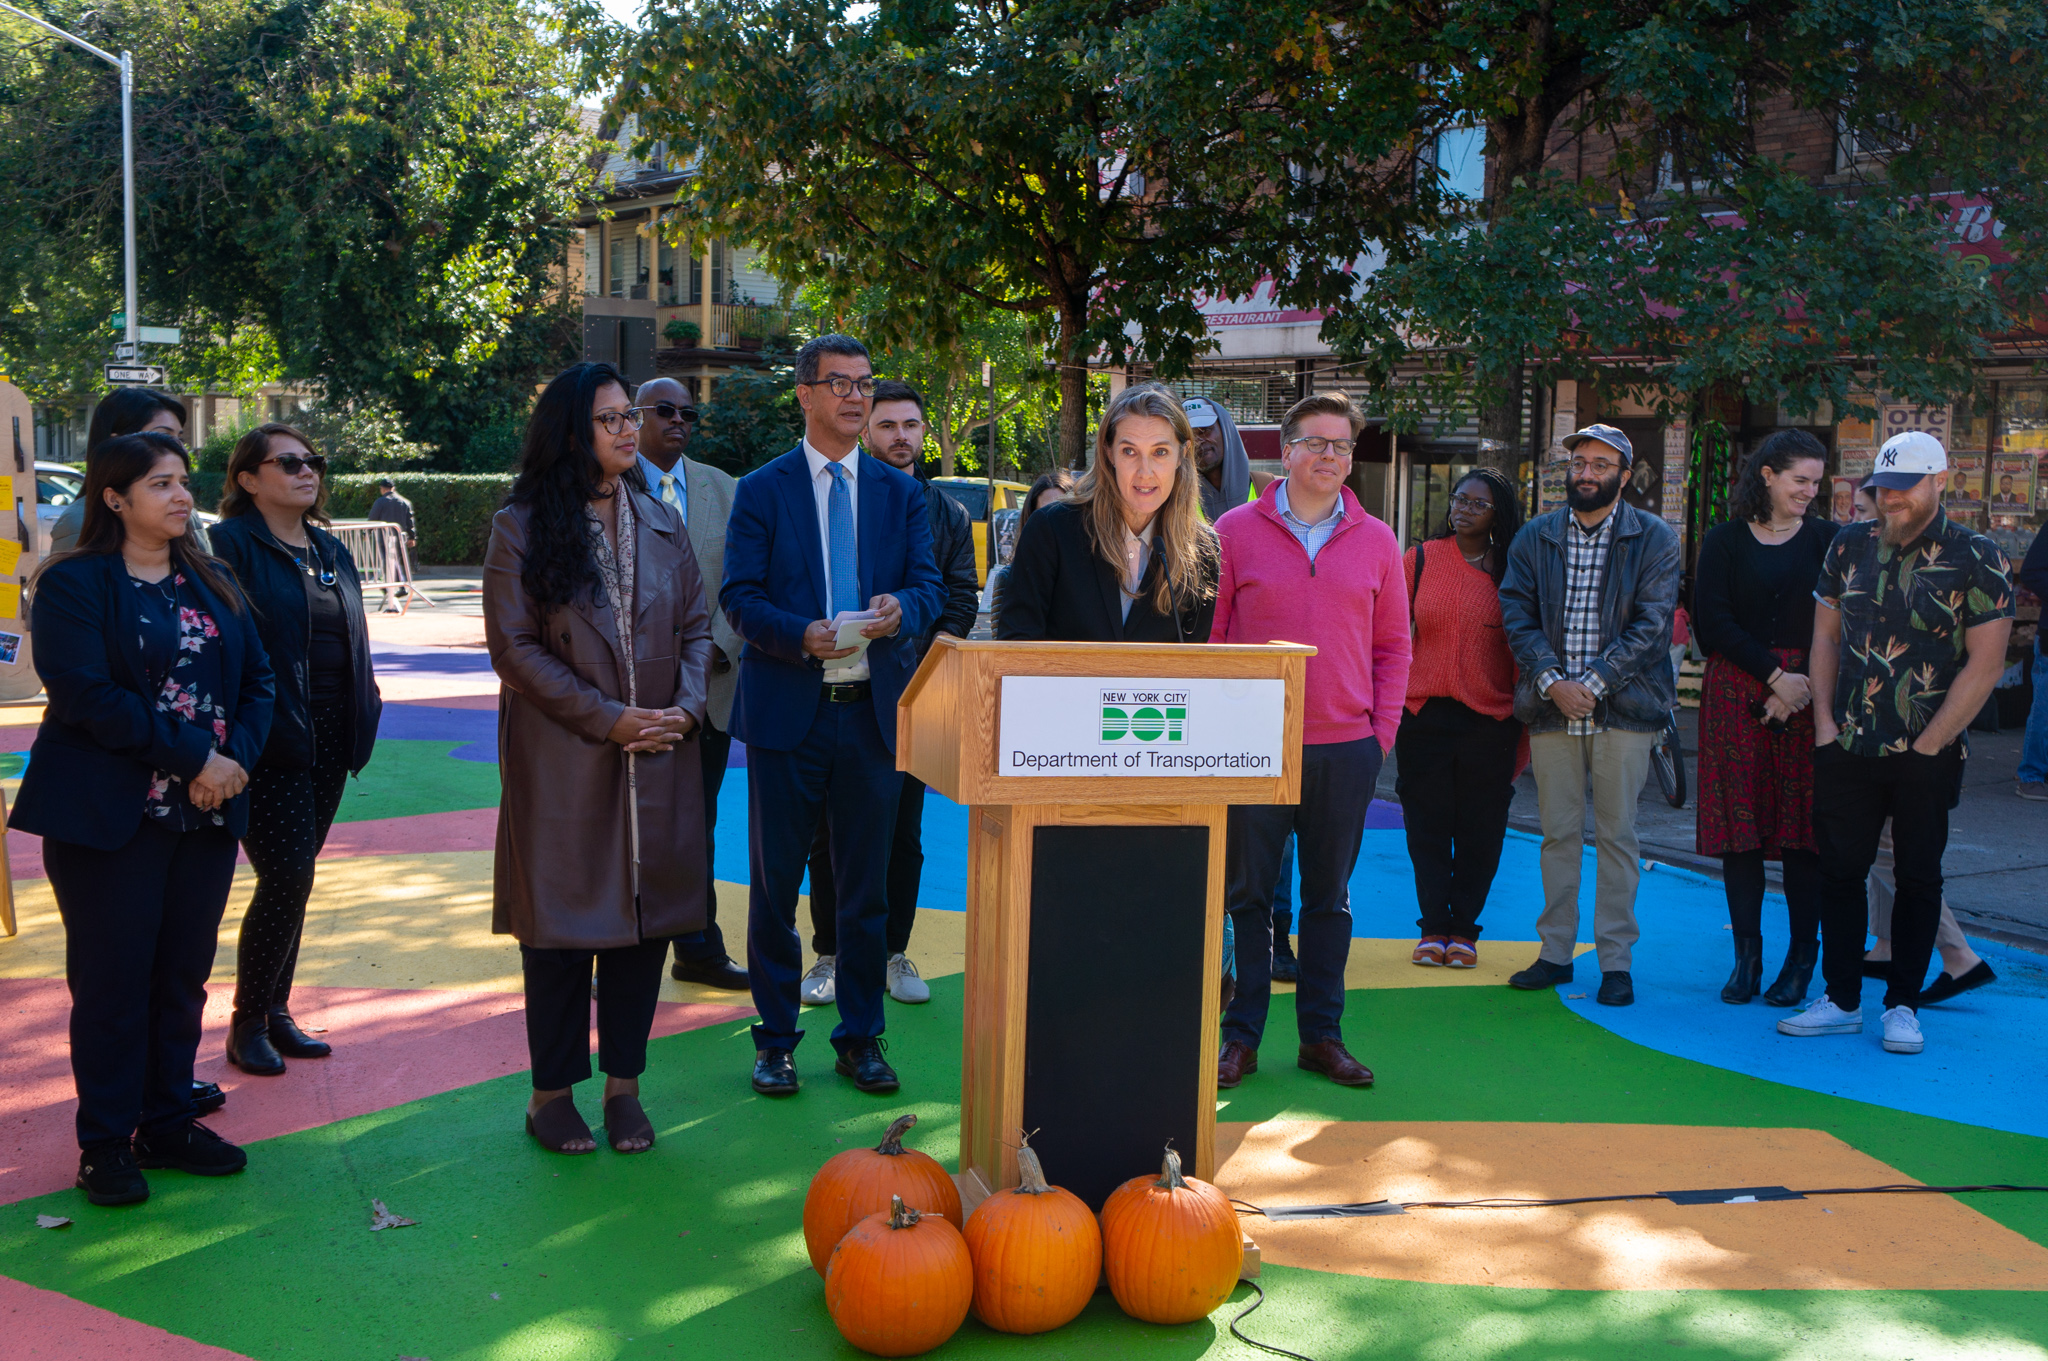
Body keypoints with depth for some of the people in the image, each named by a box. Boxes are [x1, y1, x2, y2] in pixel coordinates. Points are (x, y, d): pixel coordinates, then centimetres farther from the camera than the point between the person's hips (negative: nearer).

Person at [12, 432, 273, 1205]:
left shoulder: (212, 583, 13)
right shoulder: (73, 585, -5)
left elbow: (256, 679, 8)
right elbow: (87, 694, -17)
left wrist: (235, 757, -11)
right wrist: (193, 755, -19)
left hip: (206, 814, 5)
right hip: (109, 816, -5)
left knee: (184, 976, 11)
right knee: (111, 982, 3)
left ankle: (168, 1124, 23)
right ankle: (105, 1143, 15)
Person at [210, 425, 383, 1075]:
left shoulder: (331, 551, 15)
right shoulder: (231, 545, -8)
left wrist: (362, 714, 11)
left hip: (328, 742, 7)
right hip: (269, 745, -7)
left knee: (294, 877, 12)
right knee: (287, 877, -9)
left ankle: (276, 1013, 23)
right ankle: (247, 1024, 7)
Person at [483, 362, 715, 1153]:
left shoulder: (661, 524, 11)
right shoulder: (521, 528, -2)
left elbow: (695, 626, 11)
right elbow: (514, 646, -7)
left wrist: (685, 707, -7)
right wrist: (604, 717, -13)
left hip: (658, 759, 4)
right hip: (562, 760, -4)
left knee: (647, 913, 6)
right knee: (561, 920, 3)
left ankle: (624, 1086, 19)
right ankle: (553, 1091, 17)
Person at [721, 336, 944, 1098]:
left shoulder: (902, 493, 10)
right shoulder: (762, 491, 3)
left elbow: (929, 586, 3)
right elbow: (738, 596, -5)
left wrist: (900, 609, -20)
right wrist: (801, 635, -22)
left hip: (873, 710, 2)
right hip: (787, 711, -2)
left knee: (866, 885, 9)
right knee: (774, 883, 6)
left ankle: (861, 1038, 21)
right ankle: (776, 1039, 19)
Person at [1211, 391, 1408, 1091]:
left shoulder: (1376, 541, 8)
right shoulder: (1236, 530, 1)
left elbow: (1393, 644, 12)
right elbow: (1208, 634, 3)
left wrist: (1383, 731, 4)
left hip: (1347, 748, 2)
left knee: (1329, 896, 10)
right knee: (1246, 893, 4)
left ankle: (1321, 1034, 20)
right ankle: (1241, 1035, 14)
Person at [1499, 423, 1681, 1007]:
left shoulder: (1654, 539, 1)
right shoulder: (1533, 538, 9)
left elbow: (1652, 625, -6)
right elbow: (1517, 615, 2)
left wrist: (1592, 682, -15)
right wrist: (1551, 681, -12)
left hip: (1622, 707, -2)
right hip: (1551, 705, 2)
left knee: (1616, 835, 1)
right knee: (1558, 833, 8)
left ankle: (1615, 960, 9)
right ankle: (1556, 952, 17)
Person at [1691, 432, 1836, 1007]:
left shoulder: (1825, 540, 7)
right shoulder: (1724, 542, 6)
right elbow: (1713, 623, -1)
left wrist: (1801, 687, -10)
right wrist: (1774, 675, -9)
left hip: (1807, 694, 0)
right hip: (1737, 693, 0)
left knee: (1804, 828, -1)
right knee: (1739, 825, 0)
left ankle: (1801, 960, 7)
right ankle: (1746, 958, 8)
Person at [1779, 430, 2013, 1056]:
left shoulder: (1975, 557, -6)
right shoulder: (1851, 545, 6)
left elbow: (1985, 662, -8)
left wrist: (1929, 744, -11)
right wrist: (1825, 719, 2)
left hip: (1927, 755, -3)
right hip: (1848, 748, 3)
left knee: (1917, 876, 7)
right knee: (1839, 869, 6)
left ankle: (1903, 1005, 17)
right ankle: (1842, 1000, 17)